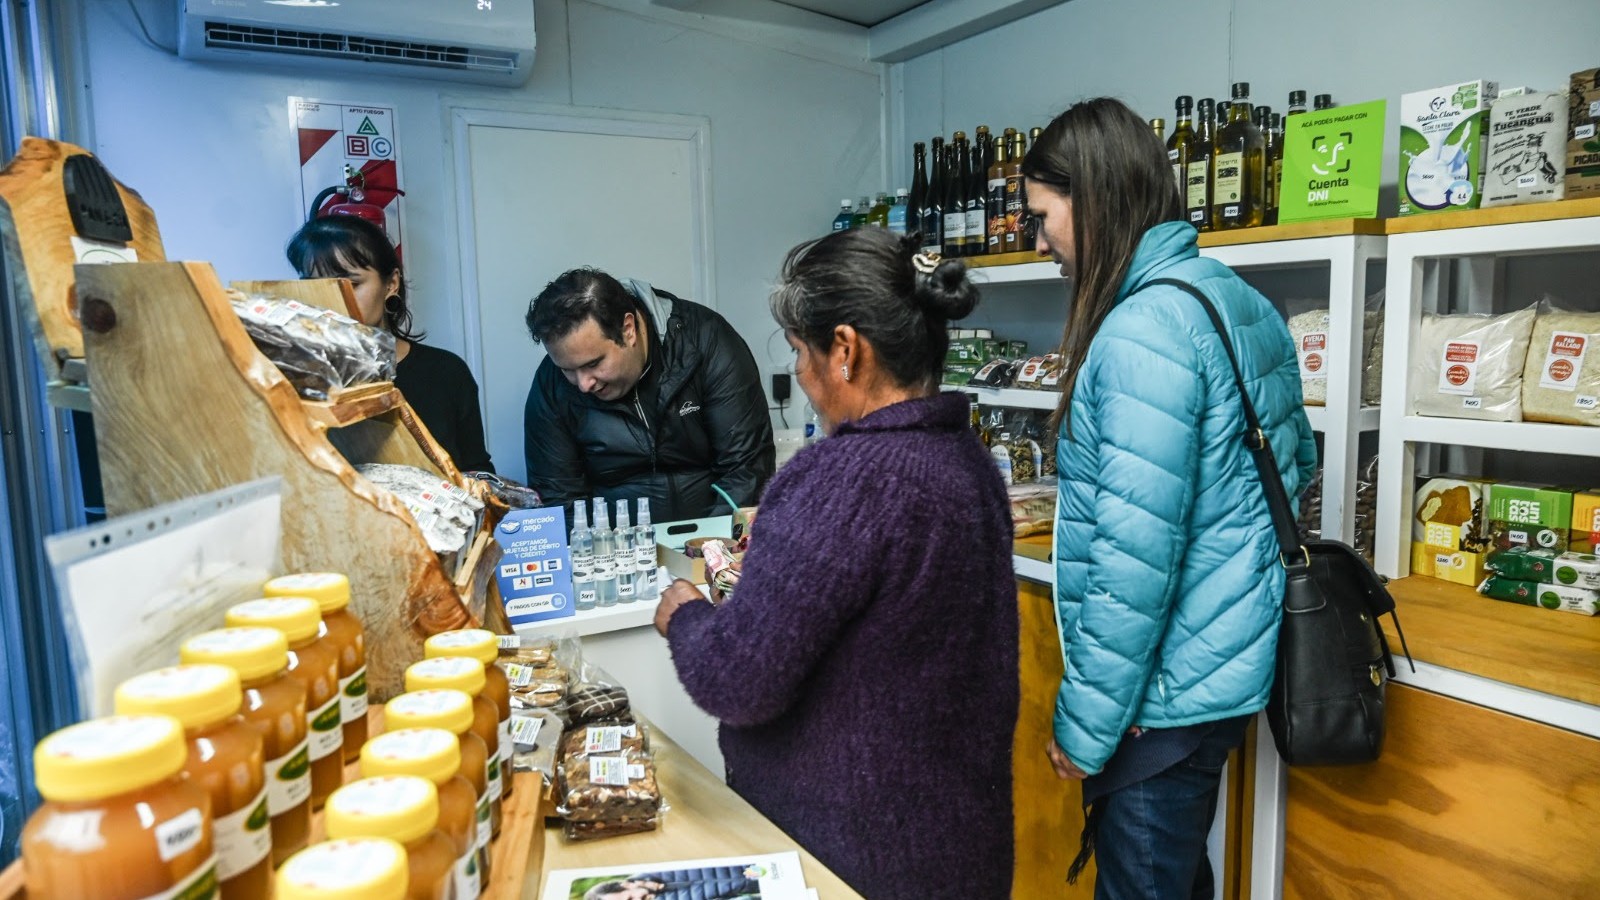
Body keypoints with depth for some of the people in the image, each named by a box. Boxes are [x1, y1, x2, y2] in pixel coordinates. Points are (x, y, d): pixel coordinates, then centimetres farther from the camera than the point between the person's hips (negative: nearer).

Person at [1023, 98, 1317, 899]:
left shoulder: (1142, 330, -22)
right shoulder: (1240, 299, 8)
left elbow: (1134, 557, -24)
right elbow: (1296, 461, 18)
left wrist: (1084, 723, -15)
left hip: (1169, 686, -9)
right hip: (1231, 663, 9)